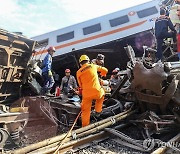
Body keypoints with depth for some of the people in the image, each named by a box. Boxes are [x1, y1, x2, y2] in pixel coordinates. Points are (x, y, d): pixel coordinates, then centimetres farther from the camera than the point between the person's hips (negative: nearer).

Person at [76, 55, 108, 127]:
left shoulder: (78, 72, 6)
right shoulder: (93, 66, 6)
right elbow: (105, 70, 21)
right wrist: (102, 75, 43)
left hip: (86, 94, 0)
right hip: (97, 91, 0)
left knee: (85, 111, 13)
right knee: (102, 95, 33)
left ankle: (85, 126, 19)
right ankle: (98, 110, 34)